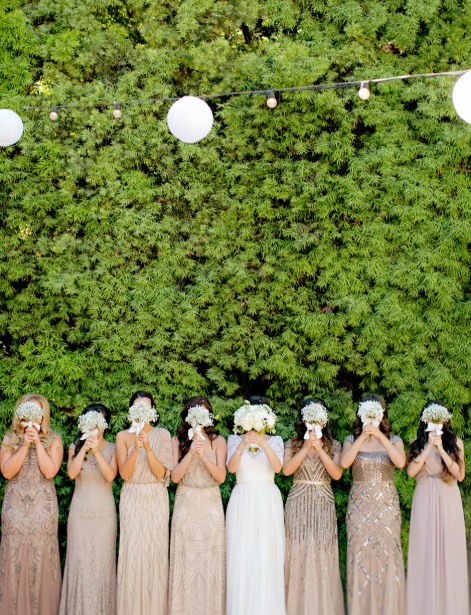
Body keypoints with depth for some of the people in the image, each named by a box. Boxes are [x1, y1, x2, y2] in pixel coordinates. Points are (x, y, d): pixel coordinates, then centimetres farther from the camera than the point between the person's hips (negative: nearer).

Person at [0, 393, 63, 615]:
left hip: (43, 507, -1)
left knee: (41, 560, -1)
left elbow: (50, 471, -10)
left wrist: (38, 443, -12)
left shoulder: (53, 440, 4)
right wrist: (25, 445, -12)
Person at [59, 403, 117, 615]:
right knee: (80, 559, 0)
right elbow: (72, 473, -12)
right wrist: (85, 448, -20)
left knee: (102, 560, 1)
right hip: (80, 510, 1)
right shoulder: (75, 447, 4)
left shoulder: (112, 449, 2)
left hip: (104, 511, 0)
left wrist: (97, 451, -23)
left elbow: (110, 476, -14)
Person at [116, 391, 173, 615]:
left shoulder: (162, 435, 1)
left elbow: (161, 473, -7)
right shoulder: (123, 436, 2)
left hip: (156, 499, 0)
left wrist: (148, 447, -20)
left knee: (155, 550, -1)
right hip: (132, 500, 0)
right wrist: (136, 448, -21)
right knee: (131, 552, -3)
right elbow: (124, 473, -7)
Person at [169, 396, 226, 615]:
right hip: (185, 505, 0)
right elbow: (175, 476, -5)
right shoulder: (177, 441, 4)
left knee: (210, 559, 0)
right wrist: (191, 452, -16)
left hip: (210, 506, 0)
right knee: (185, 560, 1)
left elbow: (221, 476, -5)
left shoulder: (217, 441, 3)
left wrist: (204, 455, -18)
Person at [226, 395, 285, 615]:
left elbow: (277, 467, -10)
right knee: (241, 557, -4)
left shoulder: (275, 440, 7)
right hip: (243, 501, 0)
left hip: (268, 501, 0)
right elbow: (231, 467, -9)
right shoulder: (235, 439, 7)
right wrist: (243, 444, -24)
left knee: (267, 556, -4)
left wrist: (263, 444, -24)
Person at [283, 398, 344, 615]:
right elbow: (286, 470, -9)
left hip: (323, 503, 0)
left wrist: (319, 448, -14)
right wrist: (306, 447, -14)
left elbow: (337, 474, -7)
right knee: (298, 554, -1)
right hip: (298, 503, 0)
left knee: (323, 555, -3)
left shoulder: (333, 445, 7)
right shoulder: (293, 444, 6)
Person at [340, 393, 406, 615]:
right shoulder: (352, 440, 6)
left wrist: (380, 436, -17)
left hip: (386, 505, 0)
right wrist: (363, 436, -15)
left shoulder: (393, 440, 6)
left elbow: (400, 462, -15)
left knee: (387, 554, -4)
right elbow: (344, 462, -13)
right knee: (360, 554, -2)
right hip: (360, 505, 0)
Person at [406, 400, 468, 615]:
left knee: (449, 552, -1)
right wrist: (429, 446, -12)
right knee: (424, 552, 0)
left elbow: (460, 475, -4)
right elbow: (411, 471, -8)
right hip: (424, 500, 0)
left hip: (448, 501, 0)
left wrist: (441, 450, -13)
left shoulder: (454, 442, 6)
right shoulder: (417, 443, 7)